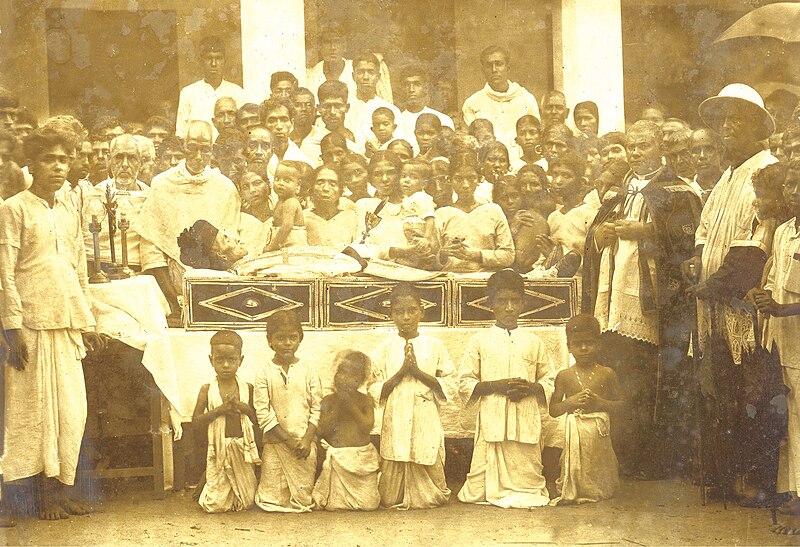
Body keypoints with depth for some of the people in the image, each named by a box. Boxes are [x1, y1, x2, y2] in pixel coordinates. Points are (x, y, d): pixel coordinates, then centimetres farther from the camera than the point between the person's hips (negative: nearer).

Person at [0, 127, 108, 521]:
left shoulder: (70, 213, 17)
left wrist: (88, 323, 17)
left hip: (67, 326, 6)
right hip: (32, 324, -6)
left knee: (72, 409, 5)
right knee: (37, 408, -3)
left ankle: (60, 489, 13)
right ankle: (43, 494, 3)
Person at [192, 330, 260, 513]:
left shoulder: (247, 388, 2)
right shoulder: (207, 390, -3)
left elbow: (258, 420, 5)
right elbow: (196, 421, -5)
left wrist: (245, 408, -14)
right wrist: (219, 410, -17)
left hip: (243, 448, 2)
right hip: (219, 449, -2)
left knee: (247, 501, 6)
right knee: (216, 505, 1)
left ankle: (240, 501, 38)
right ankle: (204, 489, 31)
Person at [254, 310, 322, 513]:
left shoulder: (308, 370, 4)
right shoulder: (264, 372, -1)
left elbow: (317, 407, 2)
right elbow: (262, 412, -6)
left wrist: (307, 439, -10)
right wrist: (288, 439, -11)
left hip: (304, 444, 1)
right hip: (275, 443, -1)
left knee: (303, 500, 2)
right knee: (273, 500, -2)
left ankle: (300, 504, 31)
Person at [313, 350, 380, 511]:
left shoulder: (366, 401, 2)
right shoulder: (328, 401, 2)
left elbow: (367, 427, -13)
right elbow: (323, 432, -7)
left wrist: (350, 404, -15)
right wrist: (338, 405, -12)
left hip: (362, 456, 1)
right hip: (337, 456, 0)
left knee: (369, 505, -8)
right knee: (333, 505, -10)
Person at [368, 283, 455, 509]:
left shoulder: (434, 346, 6)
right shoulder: (385, 349, 6)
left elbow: (449, 385, 2)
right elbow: (375, 391, 2)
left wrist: (417, 371, -9)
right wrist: (401, 372, -10)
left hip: (426, 422, 0)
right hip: (394, 422, 0)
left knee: (432, 497, 0)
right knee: (391, 499, 0)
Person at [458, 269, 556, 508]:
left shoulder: (533, 342, 12)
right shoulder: (480, 341, 6)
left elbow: (551, 381, 13)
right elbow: (465, 383, 3)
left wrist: (530, 388, -8)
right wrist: (496, 385, -11)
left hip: (526, 421, 2)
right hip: (492, 421, -1)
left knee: (526, 474, 0)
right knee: (484, 487, -4)